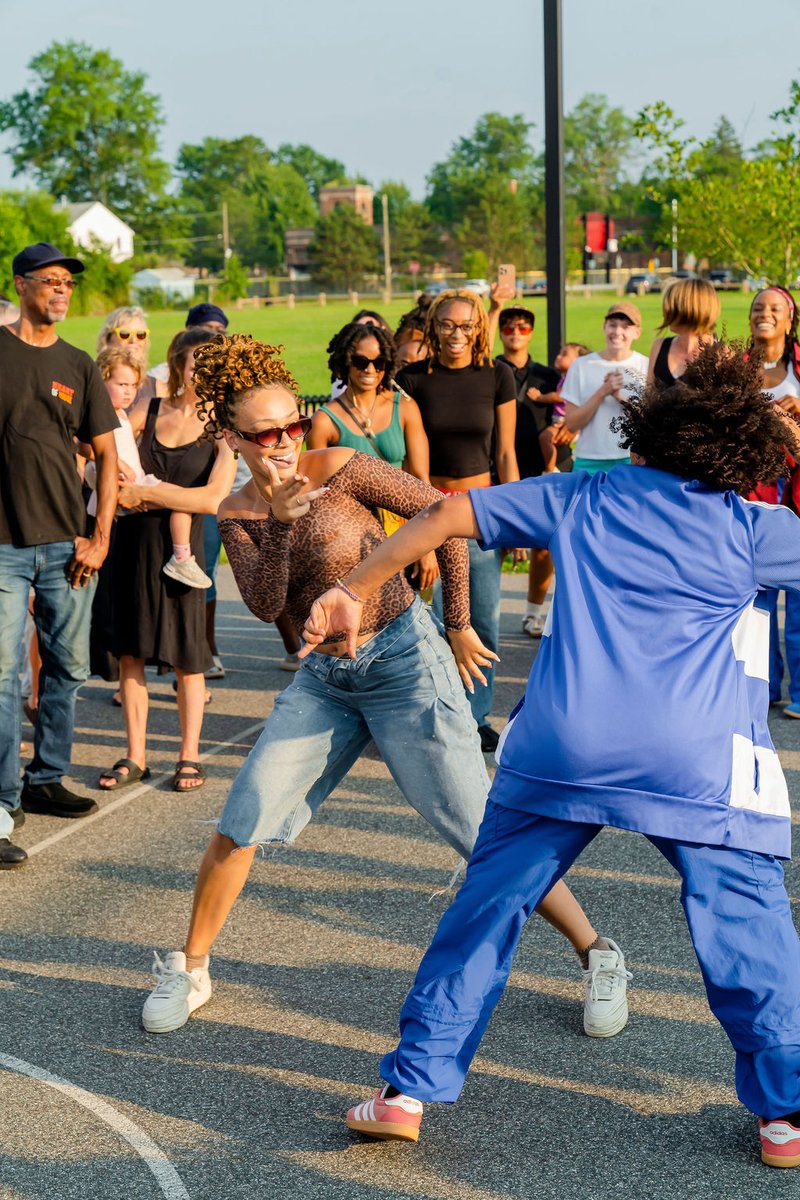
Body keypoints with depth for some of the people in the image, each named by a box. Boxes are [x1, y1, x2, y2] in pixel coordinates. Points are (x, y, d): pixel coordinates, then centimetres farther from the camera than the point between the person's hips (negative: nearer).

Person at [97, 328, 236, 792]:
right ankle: (135, 756, 14)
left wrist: (144, 492, -12)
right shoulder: (149, 411, 6)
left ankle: (190, 756, 16)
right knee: (131, 650, 5)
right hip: (133, 540, 3)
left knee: (187, 657, 3)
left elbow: (214, 498, -14)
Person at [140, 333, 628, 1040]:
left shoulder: (340, 469, -13)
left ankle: (598, 955, 9)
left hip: (403, 662, -5)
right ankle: (189, 969, 17)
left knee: (482, 830, -5)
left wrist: (458, 625, -2)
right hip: (324, 679, 5)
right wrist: (280, 520, -25)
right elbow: (266, 606, -11)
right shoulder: (236, 516, 3)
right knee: (241, 823, -2)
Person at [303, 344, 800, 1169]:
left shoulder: (581, 499, 15)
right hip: (695, 762, -2)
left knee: (486, 909, 13)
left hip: (561, 747, 2)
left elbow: (448, 515, 15)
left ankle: (410, 1090, 15)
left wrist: (353, 590, 20)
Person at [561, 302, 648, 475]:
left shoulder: (646, 367, 2)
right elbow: (571, 423, -1)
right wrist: (602, 392, -13)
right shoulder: (581, 366, 4)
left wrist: (620, 396, -16)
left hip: (634, 461, 0)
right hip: (590, 462, 1)